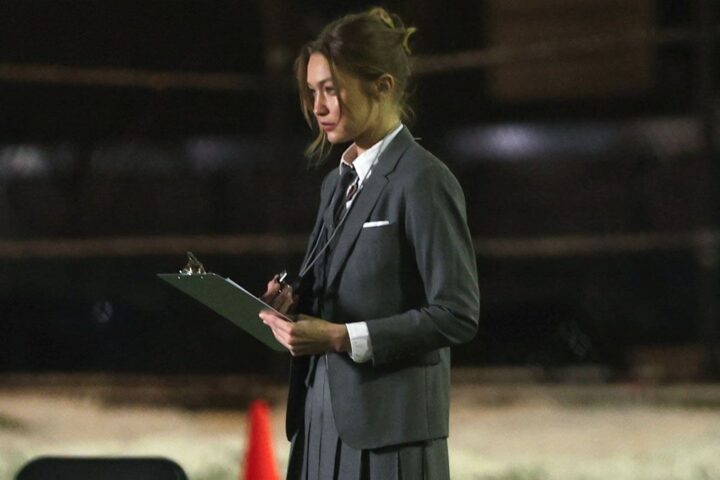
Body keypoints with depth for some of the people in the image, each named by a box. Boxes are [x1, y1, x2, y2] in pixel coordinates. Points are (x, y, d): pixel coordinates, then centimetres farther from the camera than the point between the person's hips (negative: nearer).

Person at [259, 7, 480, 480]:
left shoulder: (424, 181, -10)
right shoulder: (337, 182, 17)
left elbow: (457, 314, -14)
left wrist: (341, 336, -18)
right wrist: (294, 307, 2)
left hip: (387, 427, -8)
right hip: (323, 418, 8)